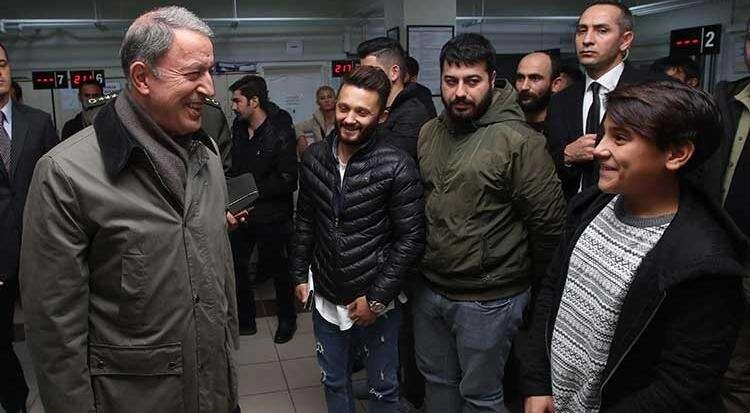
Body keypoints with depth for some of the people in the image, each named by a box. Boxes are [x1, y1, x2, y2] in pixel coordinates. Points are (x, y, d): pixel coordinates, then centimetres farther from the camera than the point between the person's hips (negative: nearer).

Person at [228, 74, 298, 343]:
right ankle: (245, 321, 29)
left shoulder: (281, 132, -16)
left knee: (278, 270, 9)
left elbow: (288, 180, -18)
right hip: (242, 210, 6)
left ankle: (287, 319, 32)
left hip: (271, 215, -6)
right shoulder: (239, 127, 5)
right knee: (235, 265, 10)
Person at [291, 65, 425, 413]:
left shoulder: (397, 167, -17)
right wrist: (300, 274, 8)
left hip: (375, 303, -4)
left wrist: (378, 298, -14)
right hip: (325, 298, 4)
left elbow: (410, 239, -14)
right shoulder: (313, 157, -3)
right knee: (333, 382, 22)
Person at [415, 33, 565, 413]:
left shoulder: (519, 141, -18)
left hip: (488, 301, -6)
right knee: (437, 382, 23)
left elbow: (548, 223, -15)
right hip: (428, 289, 6)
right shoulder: (428, 133, 3)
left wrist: (525, 281, -2)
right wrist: (420, 263, 13)